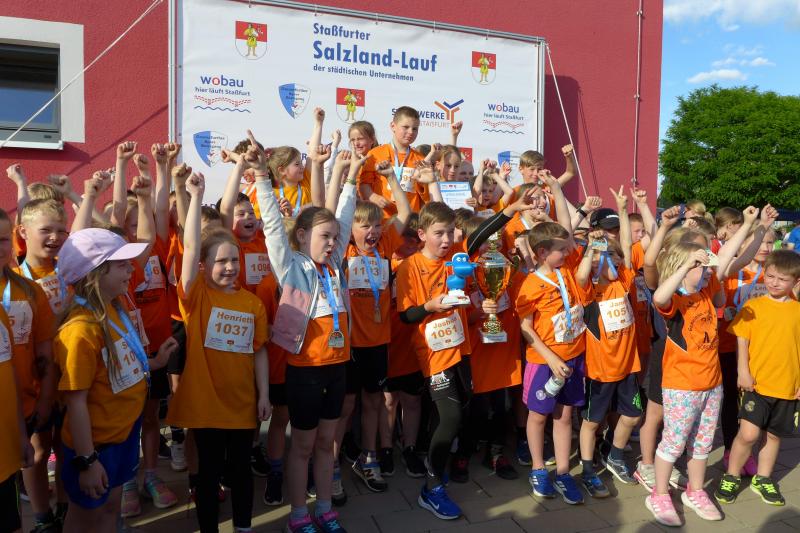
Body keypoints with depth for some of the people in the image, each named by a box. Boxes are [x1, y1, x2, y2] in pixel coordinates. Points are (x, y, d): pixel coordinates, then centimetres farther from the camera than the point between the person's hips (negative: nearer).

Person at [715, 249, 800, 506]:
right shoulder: (753, 307, -4)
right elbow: (742, 340, -4)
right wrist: (743, 372, -11)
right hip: (757, 382, -3)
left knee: (774, 434, 15)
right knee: (749, 433, -9)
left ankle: (763, 479, 34)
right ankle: (731, 477, 11)